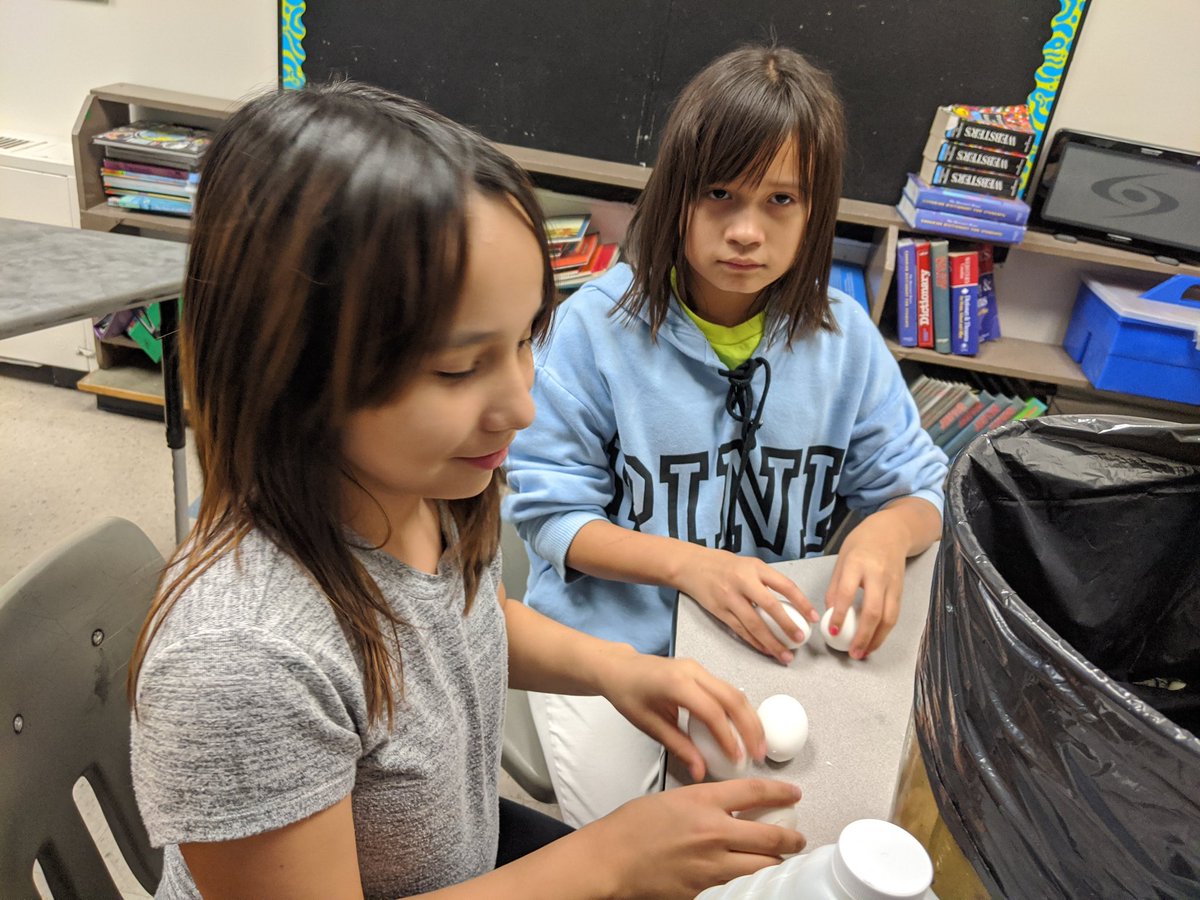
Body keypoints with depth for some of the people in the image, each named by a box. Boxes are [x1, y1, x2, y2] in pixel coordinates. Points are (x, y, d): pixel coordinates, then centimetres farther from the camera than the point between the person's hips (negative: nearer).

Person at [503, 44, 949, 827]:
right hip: (611, 636, -2)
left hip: (774, 641, 3)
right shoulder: (598, 324, -14)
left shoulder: (842, 336, -4)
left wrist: (889, 531, -23)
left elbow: (922, 490, 3)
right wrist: (687, 564, -28)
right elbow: (550, 510, -12)